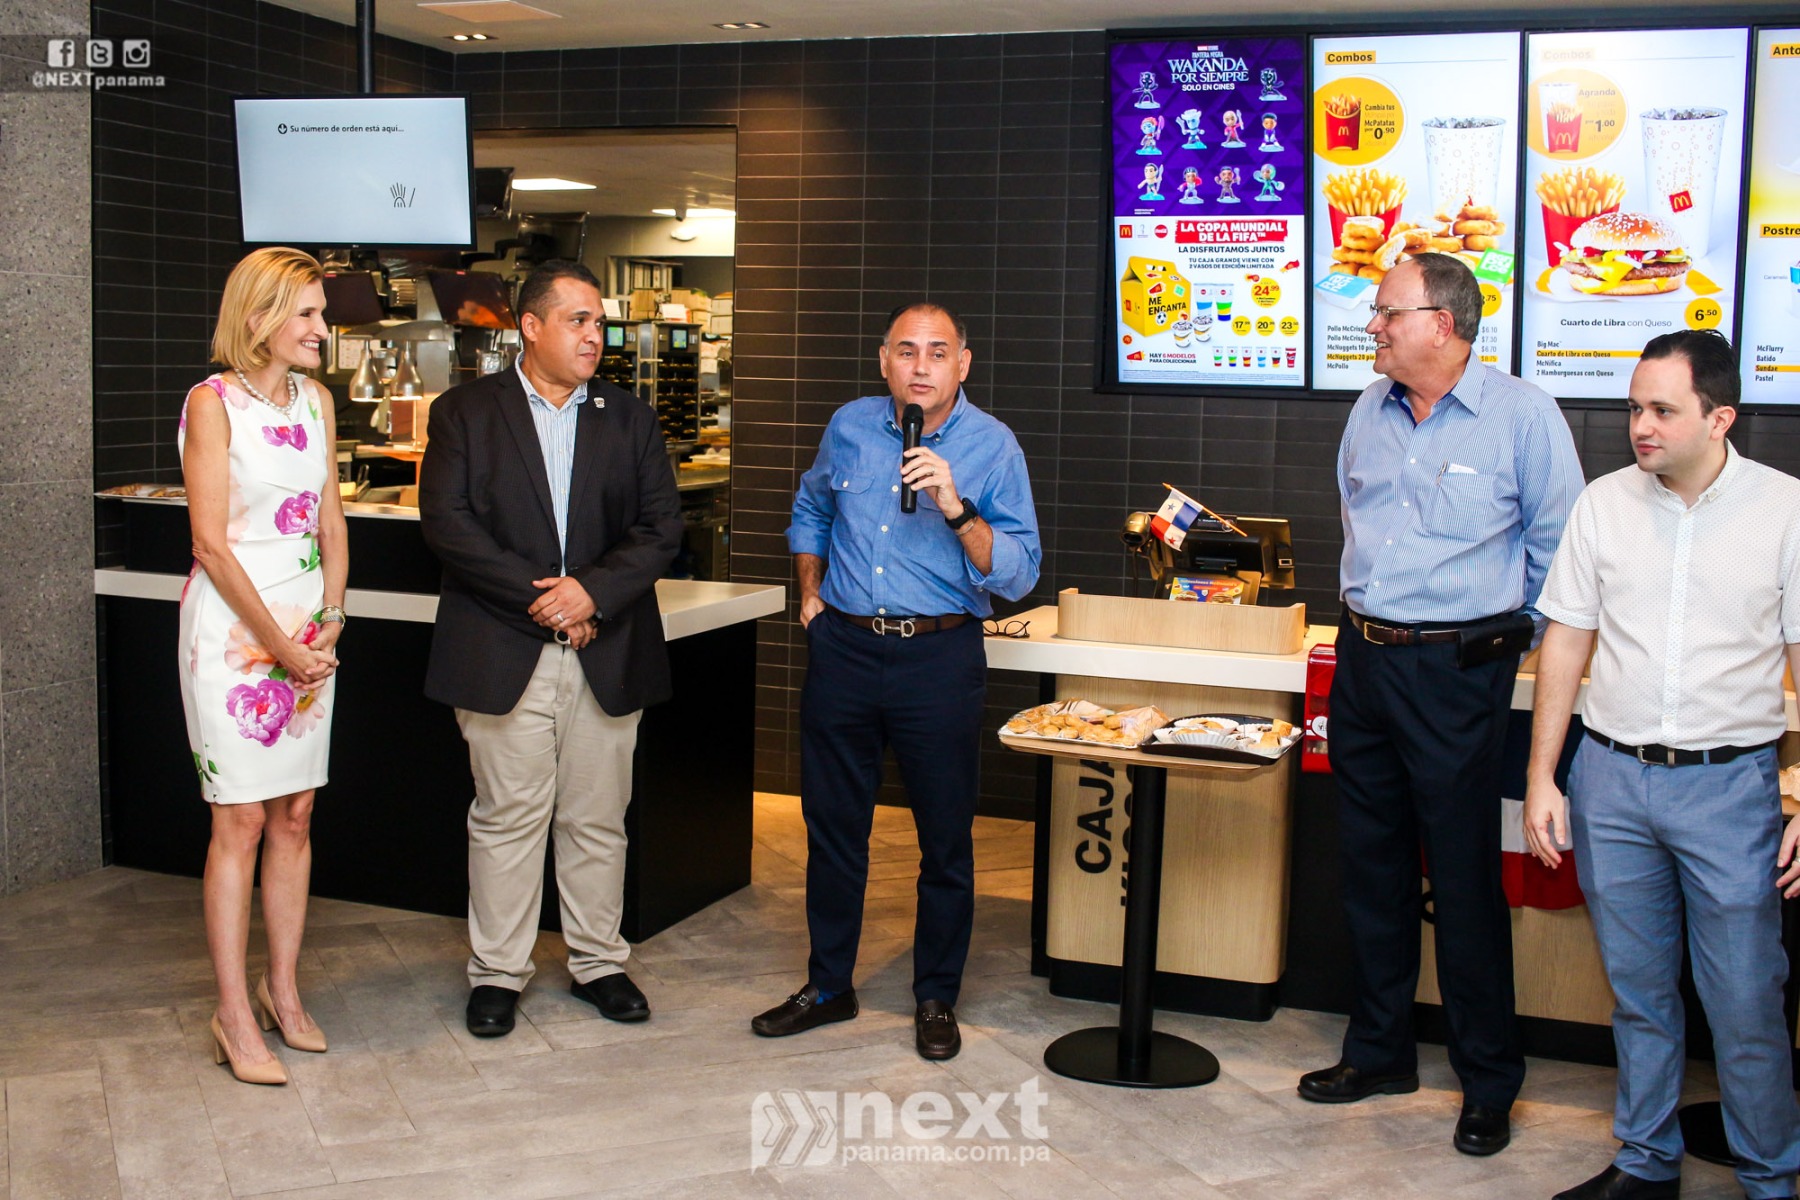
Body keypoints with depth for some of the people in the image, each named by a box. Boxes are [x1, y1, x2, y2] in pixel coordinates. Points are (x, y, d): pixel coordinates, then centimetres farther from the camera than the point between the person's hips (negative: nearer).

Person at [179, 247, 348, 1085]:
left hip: (307, 627, 6)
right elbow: (211, 544, -12)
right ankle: (234, 1016, 5)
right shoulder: (213, 403, -9)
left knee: (295, 815, 9)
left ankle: (282, 991, 21)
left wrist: (327, 627, 1)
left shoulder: (316, 401, 11)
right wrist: (279, 643, -11)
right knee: (241, 821, -3)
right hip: (234, 625, -6)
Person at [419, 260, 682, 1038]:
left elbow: (662, 527, 2)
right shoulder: (465, 411, 3)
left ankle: (598, 963, 24)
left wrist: (592, 590, -13)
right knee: (506, 818, 4)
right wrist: (537, 595, -14)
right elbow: (446, 520, -8)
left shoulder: (629, 419, 10)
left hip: (607, 653, 3)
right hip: (502, 653, -2)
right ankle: (497, 973, 17)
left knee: (597, 820, 10)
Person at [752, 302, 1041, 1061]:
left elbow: (1018, 574, -15)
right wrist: (810, 592, 15)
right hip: (843, 649, 4)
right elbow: (810, 512, 25)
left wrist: (955, 508, -26)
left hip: (939, 657, -3)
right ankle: (828, 986, 28)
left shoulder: (992, 446, -7)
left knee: (945, 838, 6)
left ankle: (936, 999, 23)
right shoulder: (849, 428, 5)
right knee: (832, 827, 12)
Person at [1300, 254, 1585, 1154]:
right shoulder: (1370, 412, 10)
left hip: (1457, 670, -6)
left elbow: (1556, 542, -3)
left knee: (1465, 878, -1)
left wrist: (1507, 626, 3)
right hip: (1363, 660, 6)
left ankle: (1489, 1085, 13)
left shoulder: (1522, 416, -9)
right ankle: (1378, 1050, 27)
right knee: (1371, 866, 13)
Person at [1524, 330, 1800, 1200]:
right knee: (1638, 993, 14)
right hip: (1610, 777, 3)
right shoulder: (1605, 503, 3)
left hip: (1729, 784, -2)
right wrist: (1541, 778, 4)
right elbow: (1566, 642, 7)